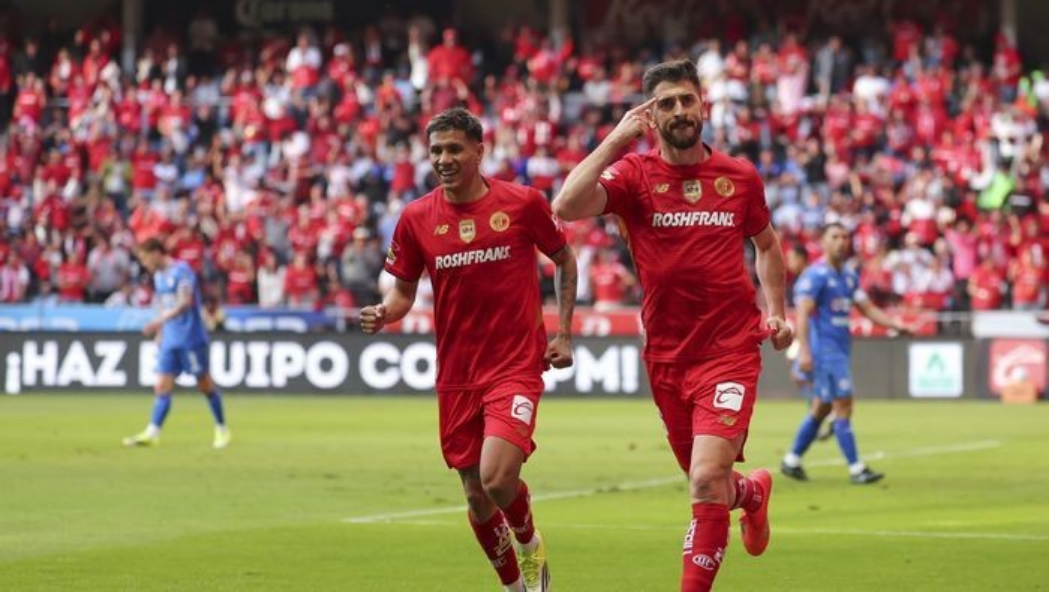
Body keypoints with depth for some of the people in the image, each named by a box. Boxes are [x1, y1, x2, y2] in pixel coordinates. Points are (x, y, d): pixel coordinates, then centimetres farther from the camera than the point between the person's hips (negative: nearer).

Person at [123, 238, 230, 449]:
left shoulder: (181, 271, -13)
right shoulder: (158, 276, 13)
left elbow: (185, 302, -25)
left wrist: (159, 322, -35)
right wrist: (159, 334, 19)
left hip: (191, 338, -7)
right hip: (169, 341, 7)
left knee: (204, 384, 3)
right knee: (162, 386, -4)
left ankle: (222, 429, 16)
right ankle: (152, 433, -11)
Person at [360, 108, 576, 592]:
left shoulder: (523, 203, -6)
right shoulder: (416, 218, 0)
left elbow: (565, 259, 9)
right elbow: (404, 289, 9)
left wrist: (564, 333, 3)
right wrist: (384, 313, -14)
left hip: (516, 365, -3)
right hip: (456, 374, 3)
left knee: (497, 479, -21)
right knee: (476, 497, 7)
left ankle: (531, 545, 12)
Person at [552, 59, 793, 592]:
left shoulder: (740, 178, 3)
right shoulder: (634, 175, -4)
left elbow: (765, 244, 21)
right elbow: (566, 207, -23)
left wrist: (775, 310, 9)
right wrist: (615, 140, -19)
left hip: (731, 352, -1)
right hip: (666, 356, 2)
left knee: (706, 480, -18)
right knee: (707, 482, 16)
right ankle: (753, 491, 52)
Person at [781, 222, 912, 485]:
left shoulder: (849, 276, 14)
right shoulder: (815, 275, -10)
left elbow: (867, 308, 16)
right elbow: (802, 314, -17)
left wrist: (896, 325, 2)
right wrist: (804, 350, -26)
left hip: (840, 350, 9)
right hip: (824, 349, -9)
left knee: (822, 408, 12)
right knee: (843, 405, -10)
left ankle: (792, 461, 22)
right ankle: (856, 469, -9)